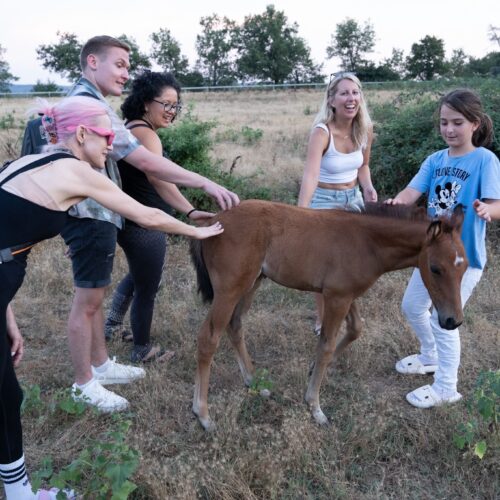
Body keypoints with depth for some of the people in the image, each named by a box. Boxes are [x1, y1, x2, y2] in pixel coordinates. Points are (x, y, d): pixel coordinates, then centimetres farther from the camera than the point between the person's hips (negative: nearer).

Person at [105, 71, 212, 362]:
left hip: (132, 222, 10)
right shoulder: (145, 134, -23)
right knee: (147, 289, 7)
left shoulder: (130, 128, 9)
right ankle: (143, 350, 25)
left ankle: (113, 325, 44)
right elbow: (159, 178, -39)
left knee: (138, 276, 31)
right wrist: (190, 211, -51)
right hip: (143, 227, -10)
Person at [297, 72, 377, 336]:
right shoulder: (322, 132, -26)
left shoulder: (366, 130, -8)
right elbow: (310, 175, -41)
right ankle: (321, 318, 26)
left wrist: (367, 187, -13)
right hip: (324, 200, -5)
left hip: (354, 197, 6)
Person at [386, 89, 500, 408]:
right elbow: (413, 192, -11)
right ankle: (430, 357, 44)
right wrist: (397, 201, -33)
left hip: (465, 255, -7)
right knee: (412, 305, 18)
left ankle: (446, 387, 20)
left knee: (443, 318, -1)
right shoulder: (435, 160, 2)